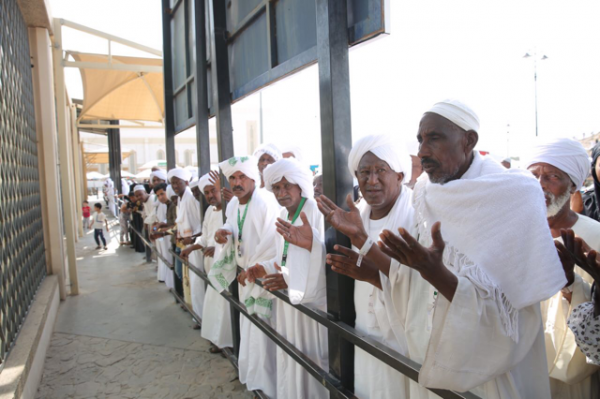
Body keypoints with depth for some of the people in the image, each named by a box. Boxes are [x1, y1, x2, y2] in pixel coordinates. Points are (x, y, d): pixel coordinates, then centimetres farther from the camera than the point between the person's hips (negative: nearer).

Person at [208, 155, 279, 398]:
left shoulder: (266, 202, -23)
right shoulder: (232, 204, 3)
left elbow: (271, 243, -24)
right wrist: (224, 233, -6)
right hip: (245, 273, 8)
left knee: (262, 330, -1)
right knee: (247, 327, 18)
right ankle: (251, 374, 35)